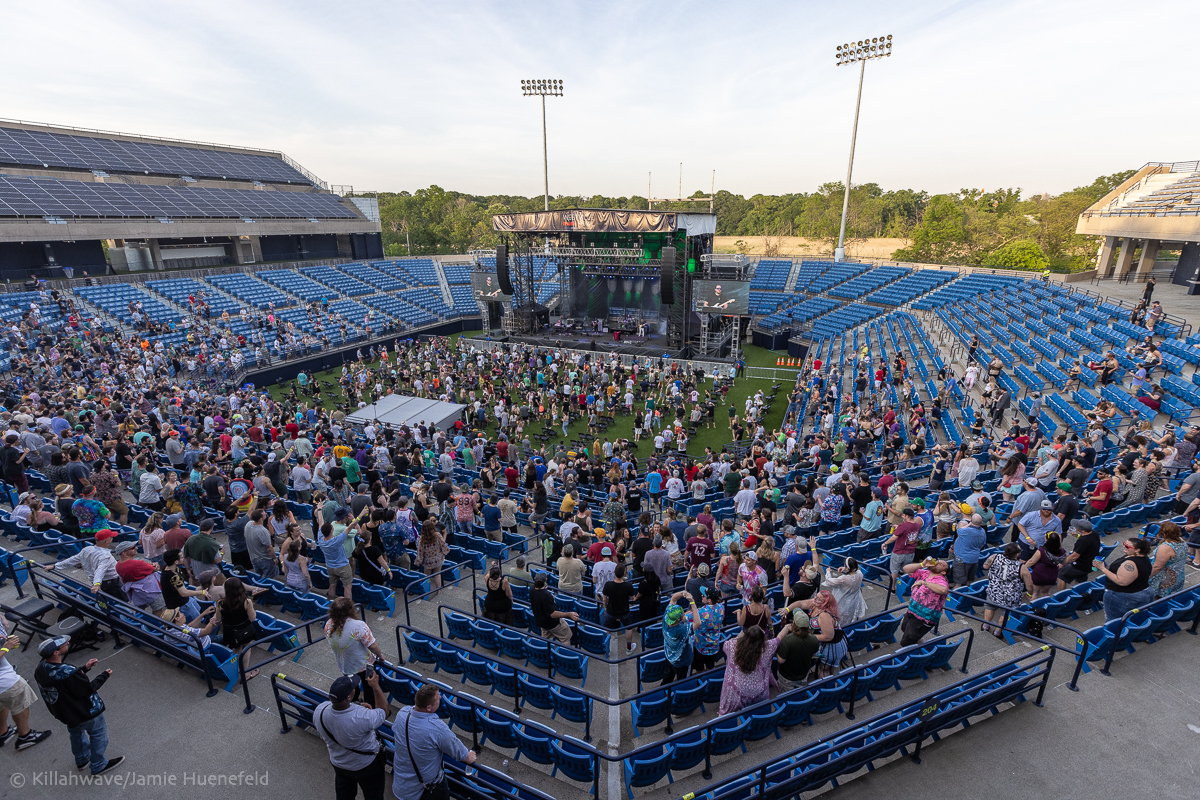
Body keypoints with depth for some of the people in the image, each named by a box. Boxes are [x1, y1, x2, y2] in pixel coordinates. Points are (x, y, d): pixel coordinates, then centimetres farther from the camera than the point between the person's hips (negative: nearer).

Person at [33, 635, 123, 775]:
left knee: (76, 733, 32)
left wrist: (84, 668, 3)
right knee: (98, 734, 15)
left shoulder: (41, 669, -14)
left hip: (62, 712, 8)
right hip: (86, 711, -8)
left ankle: (82, 760, 53)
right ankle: (99, 766, 31)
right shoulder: (67, 673, -39)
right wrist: (104, 676, -11)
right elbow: (88, 689, -25)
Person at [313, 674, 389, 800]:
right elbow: (383, 712, -22)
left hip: (338, 764, 5)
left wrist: (357, 708, -10)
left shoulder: (319, 711, -29)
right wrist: (375, 686, -21)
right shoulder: (362, 718, -44)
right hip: (366, 765, -5)